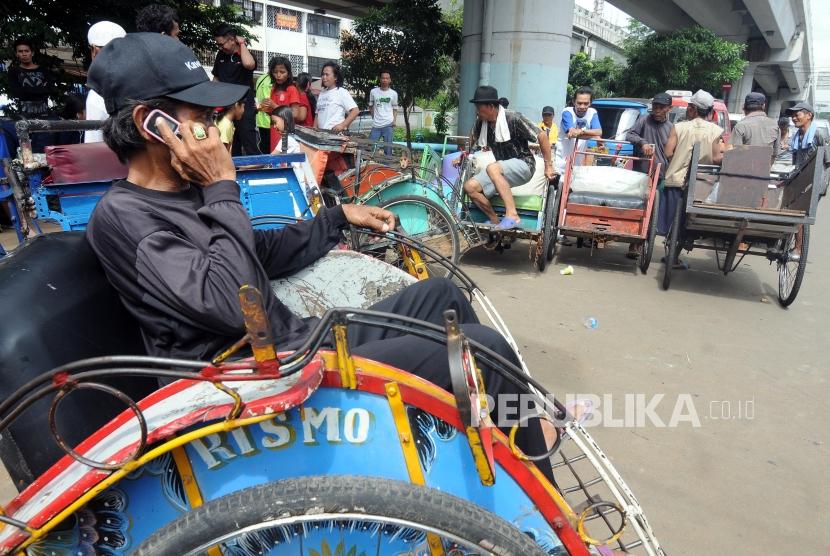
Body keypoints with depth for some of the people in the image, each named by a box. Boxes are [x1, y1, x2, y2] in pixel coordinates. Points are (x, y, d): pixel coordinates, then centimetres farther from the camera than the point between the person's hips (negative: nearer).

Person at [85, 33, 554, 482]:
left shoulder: (188, 192, 11)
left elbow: (265, 254, 24)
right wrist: (223, 189, -19)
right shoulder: (122, 216, -15)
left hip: (299, 340, 9)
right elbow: (232, 307, -28)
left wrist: (340, 216, 21)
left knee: (443, 294, 16)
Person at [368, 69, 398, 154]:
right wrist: (375, 117, 6)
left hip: (388, 125, -1)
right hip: (376, 125, 1)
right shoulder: (373, 92, 3)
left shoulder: (394, 94, 4)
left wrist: (394, 121, -2)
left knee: (388, 148, 3)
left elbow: (395, 109, 12)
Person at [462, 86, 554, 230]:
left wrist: (548, 166, -12)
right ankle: (495, 221, 4)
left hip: (523, 165, -7)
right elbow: (473, 139, 23)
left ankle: (512, 215, -36)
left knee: (492, 168, -36)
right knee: (470, 187, -11)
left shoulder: (513, 118, -19)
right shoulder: (481, 122, -1)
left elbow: (541, 135, -16)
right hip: (503, 167, 7)